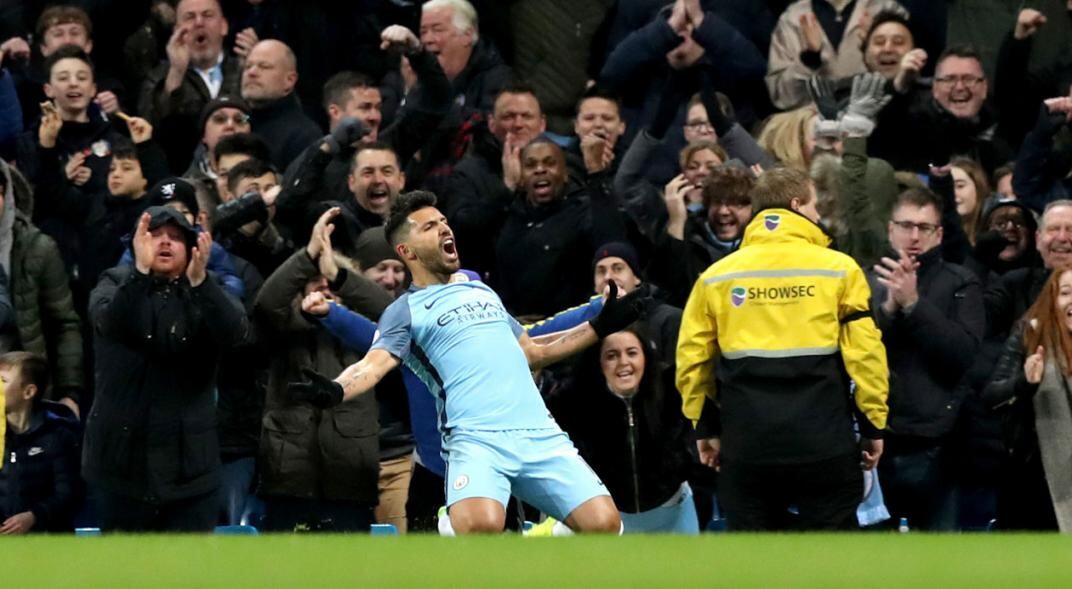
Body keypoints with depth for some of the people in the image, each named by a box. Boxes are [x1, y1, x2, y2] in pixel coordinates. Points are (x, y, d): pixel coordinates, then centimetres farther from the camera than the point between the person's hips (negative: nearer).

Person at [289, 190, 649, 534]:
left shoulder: (481, 292, 28)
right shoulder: (406, 310, 9)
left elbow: (531, 352, 36)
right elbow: (374, 365, -7)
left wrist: (599, 327, 36)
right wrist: (335, 391, -28)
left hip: (539, 433, 6)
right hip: (477, 440, -6)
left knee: (604, 525, -11)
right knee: (481, 526, -34)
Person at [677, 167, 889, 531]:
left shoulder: (716, 276, 5)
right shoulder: (838, 269, -2)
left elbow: (692, 357, 8)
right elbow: (865, 352, -4)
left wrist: (705, 426, 18)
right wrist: (874, 423, 6)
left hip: (747, 446, 2)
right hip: (824, 444, -2)